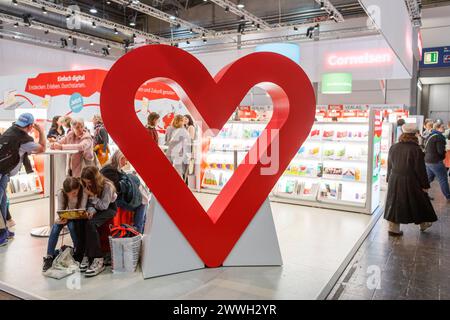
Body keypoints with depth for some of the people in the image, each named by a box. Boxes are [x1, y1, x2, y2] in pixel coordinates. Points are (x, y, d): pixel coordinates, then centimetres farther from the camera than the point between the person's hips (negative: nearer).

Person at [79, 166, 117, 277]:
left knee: (91, 224, -33)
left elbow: (104, 206, -17)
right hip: (96, 209, 6)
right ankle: (86, 256, -18)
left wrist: (92, 195, -24)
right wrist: (91, 210, -21)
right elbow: (89, 203, 1)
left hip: (109, 209, -6)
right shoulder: (88, 186, -1)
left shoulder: (107, 186, -20)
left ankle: (98, 260, -30)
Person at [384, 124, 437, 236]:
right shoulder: (416, 150, -16)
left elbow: (389, 166, 10)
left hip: (394, 180, 5)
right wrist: (425, 185, -4)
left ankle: (393, 228, 14)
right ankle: (423, 224, 36)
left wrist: (389, 179, 20)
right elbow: (420, 169, -13)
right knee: (419, 203, 17)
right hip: (410, 181, -4)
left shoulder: (393, 148, 1)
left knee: (395, 204, 11)